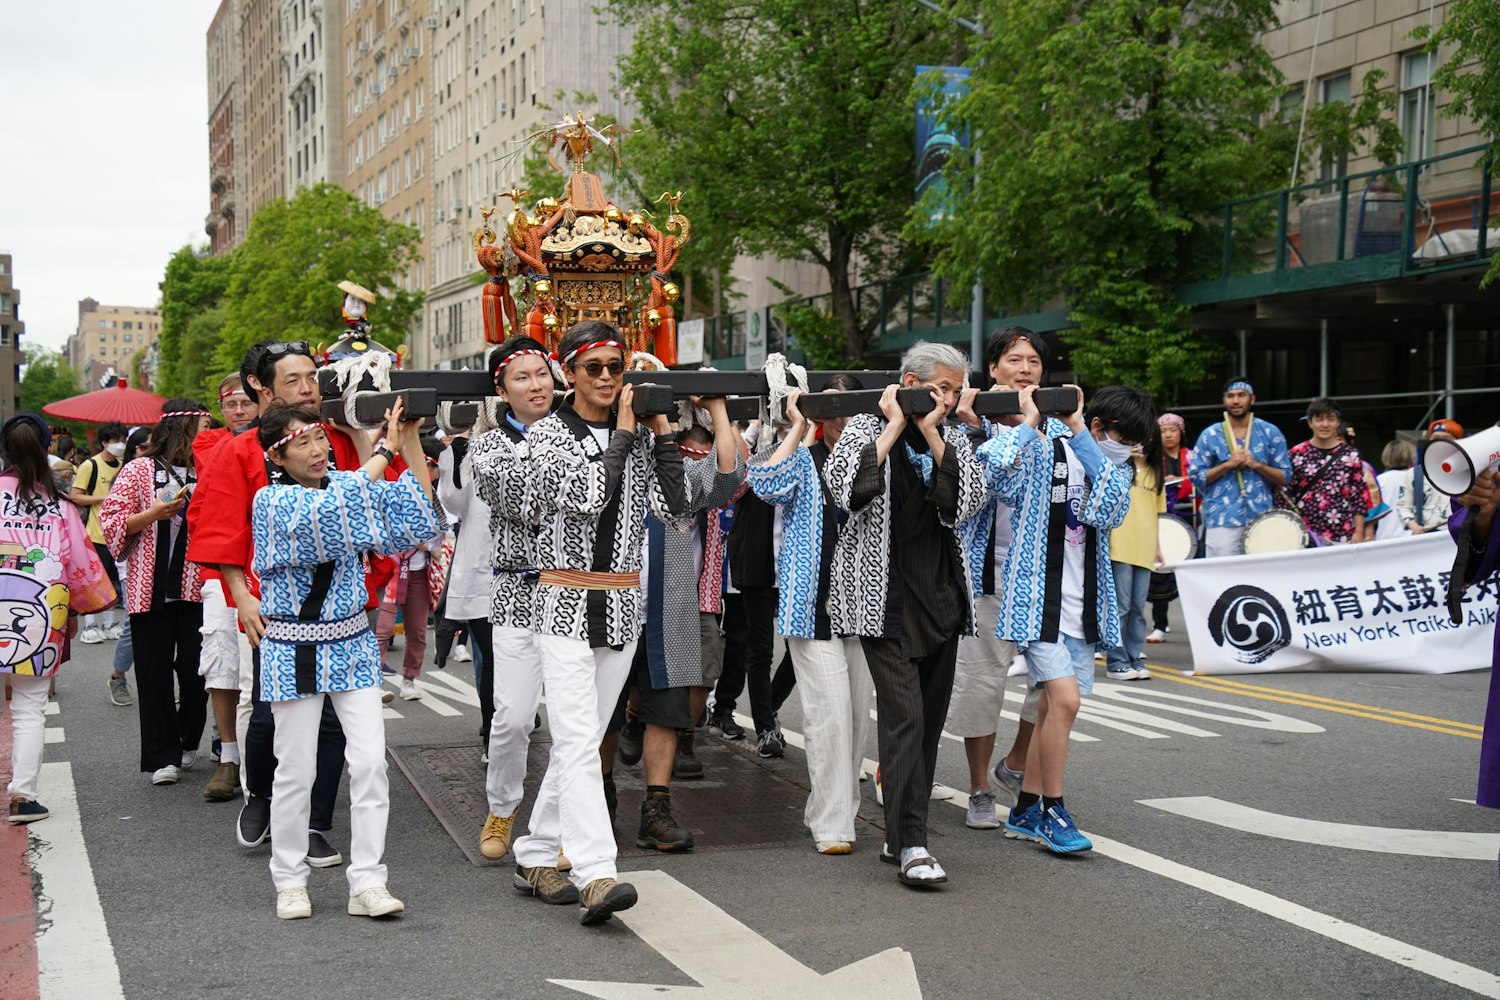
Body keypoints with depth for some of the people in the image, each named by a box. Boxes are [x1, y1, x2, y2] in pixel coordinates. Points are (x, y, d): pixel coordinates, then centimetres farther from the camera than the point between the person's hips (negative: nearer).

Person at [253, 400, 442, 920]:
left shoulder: (351, 484, 5)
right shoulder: (271, 501, -9)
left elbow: (420, 523, -4)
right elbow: (324, 515, -29)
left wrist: (410, 441, -11)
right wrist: (385, 450, -26)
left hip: (351, 643, 4)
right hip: (293, 649, -3)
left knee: (370, 761, -4)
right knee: (296, 770, 3)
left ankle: (367, 883, 3)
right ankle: (290, 881, 20)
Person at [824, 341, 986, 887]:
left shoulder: (952, 437, 14)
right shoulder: (867, 427, 2)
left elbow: (969, 500, -2)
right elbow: (843, 485, -17)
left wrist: (932, 432, -6)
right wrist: (896, 426, -11)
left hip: (940, 592, 6)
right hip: (884, 593, -5)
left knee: (929, 717, 7)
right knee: (904, 713, -15)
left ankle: (900, 835, 17)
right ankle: (911, 845, -14)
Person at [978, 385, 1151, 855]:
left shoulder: (1116, 468, 9)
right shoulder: (1041, 453, -8)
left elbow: (1108, 510, -13)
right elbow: (991, 465, -26)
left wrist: (1078, 432, -17)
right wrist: (1030, 422, -20)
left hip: (1084, 606, 7)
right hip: (1036, 599, -6)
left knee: (1054, 707, 10)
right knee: (1065, 697, -17)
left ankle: (1026, 811, 22)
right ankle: (1053, 812, -4)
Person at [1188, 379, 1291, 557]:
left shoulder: (1270, 433, 9)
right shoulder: (1210, 435, 7)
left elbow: (1285, 477, 8)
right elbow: (1195, 476, 3)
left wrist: (1257, 465, -9)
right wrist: (1228, 465, -9)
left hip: (1261, 519, 1)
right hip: (1222, 521, -1)